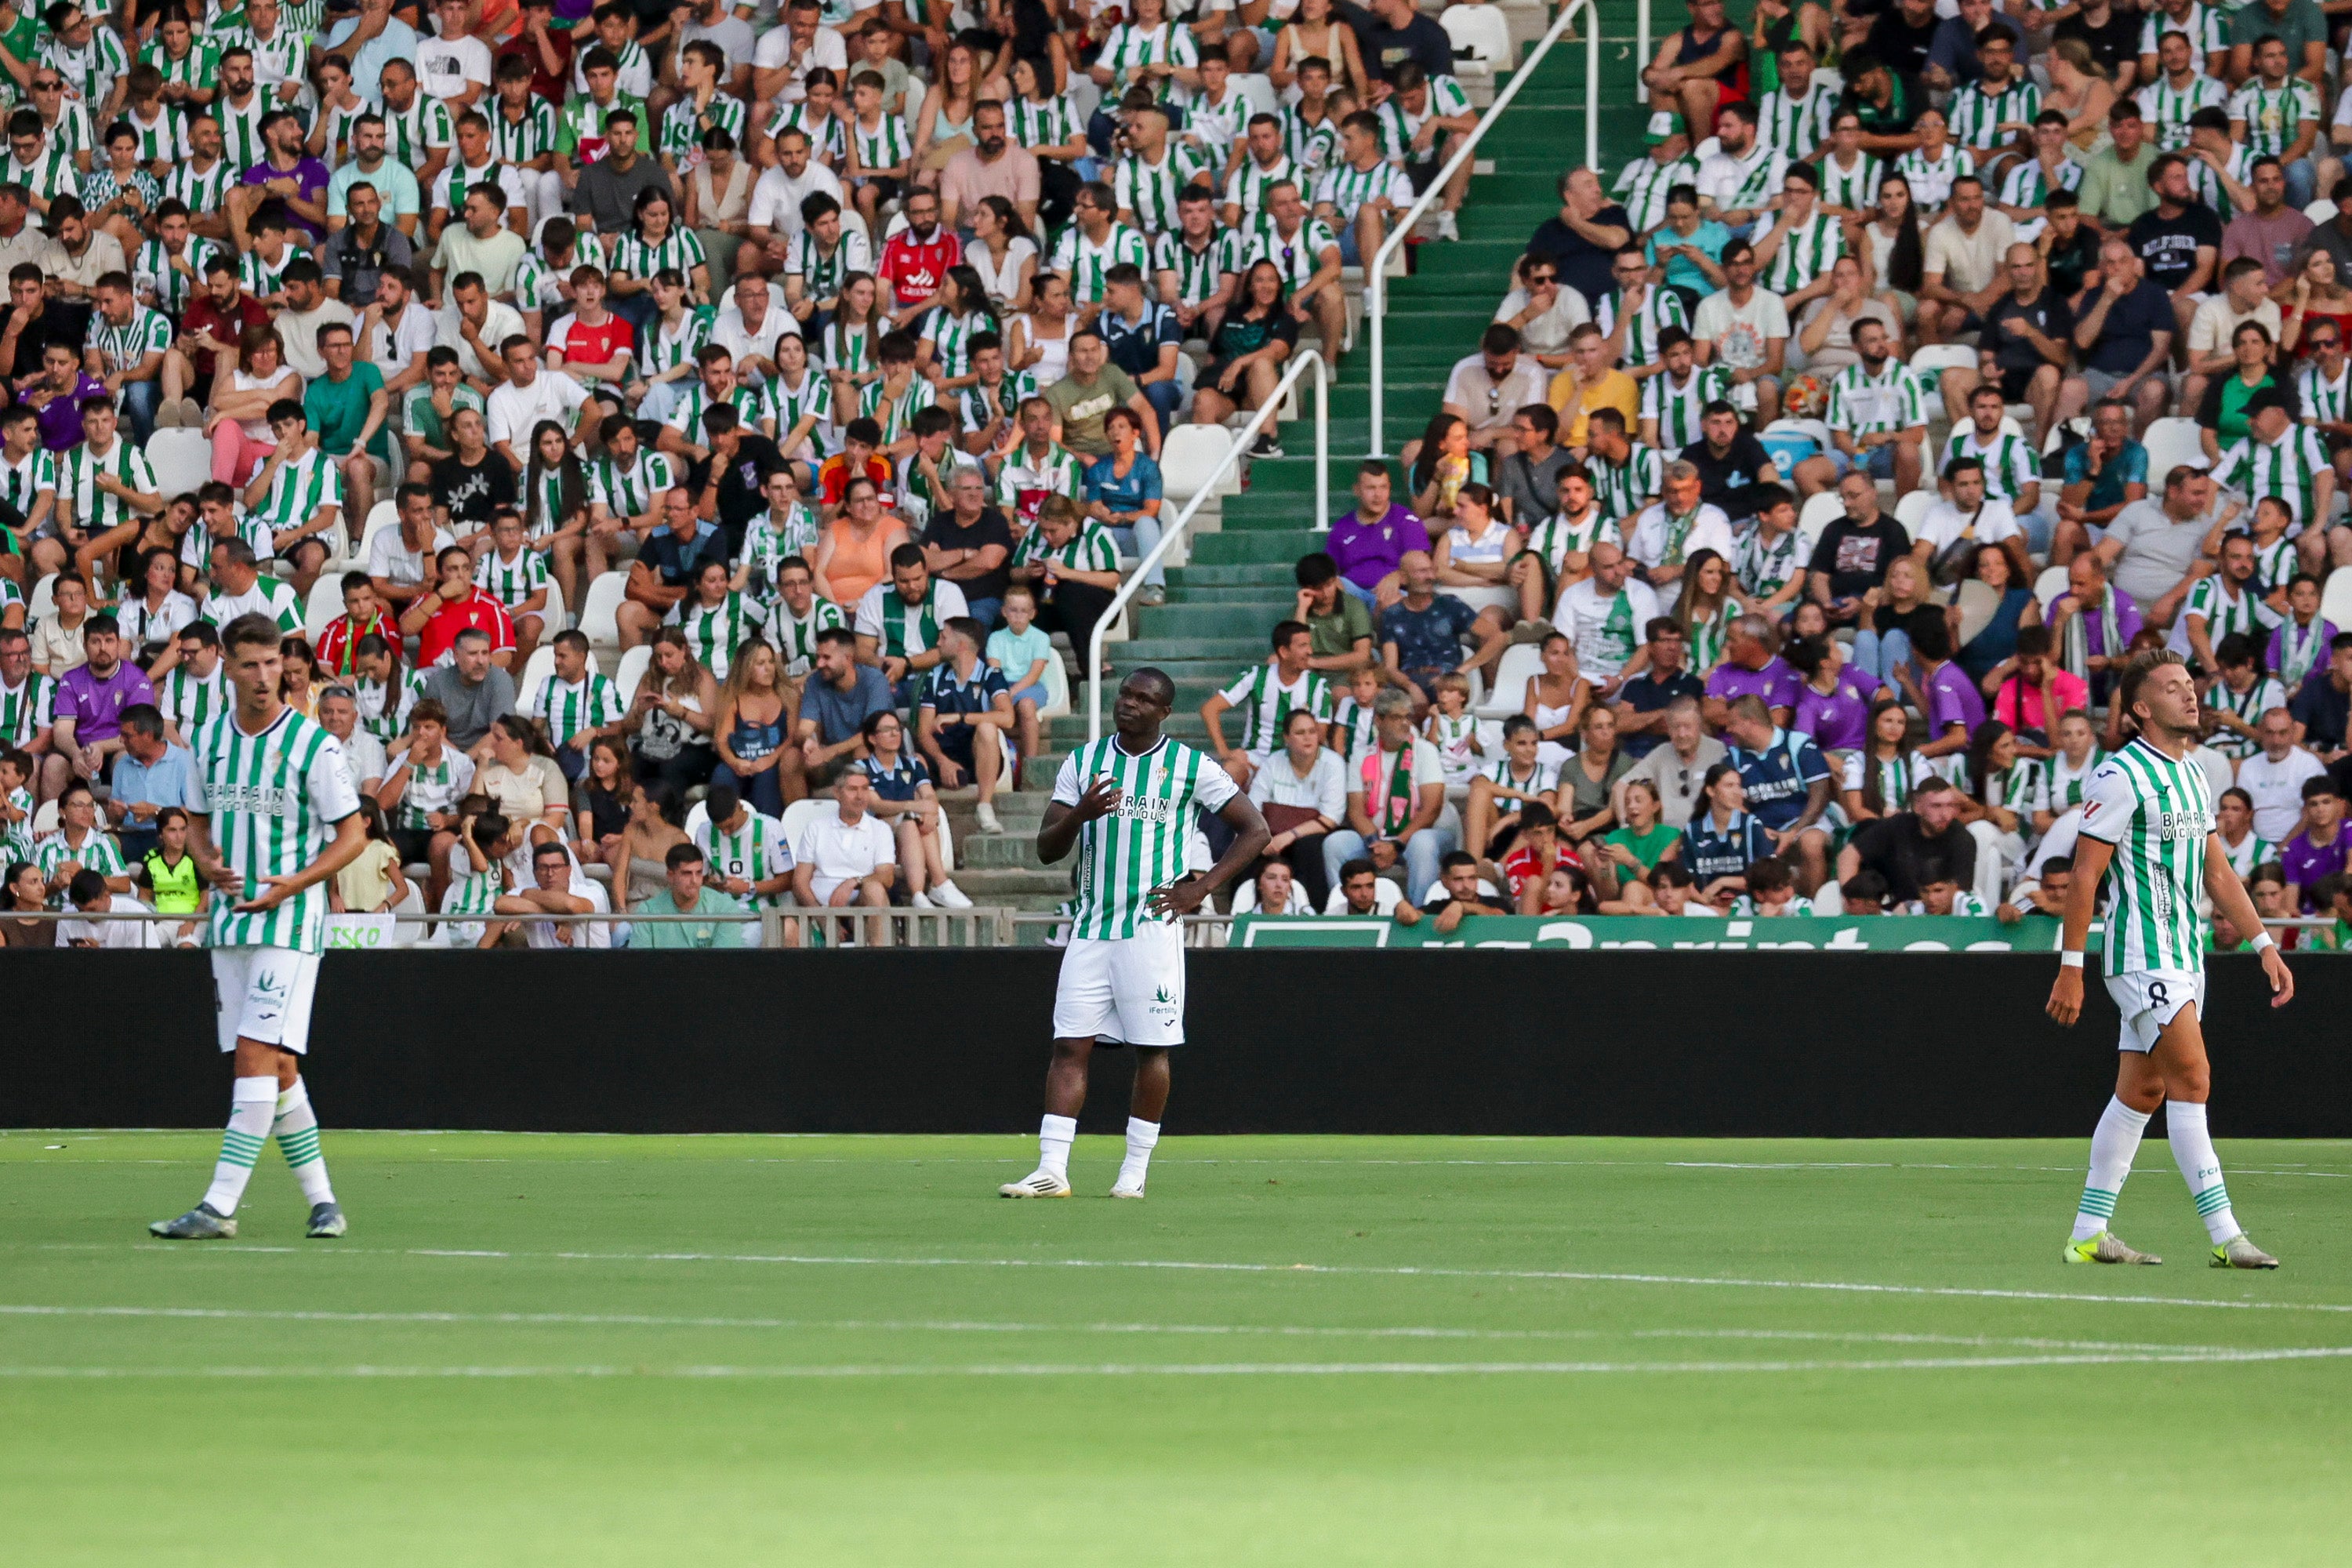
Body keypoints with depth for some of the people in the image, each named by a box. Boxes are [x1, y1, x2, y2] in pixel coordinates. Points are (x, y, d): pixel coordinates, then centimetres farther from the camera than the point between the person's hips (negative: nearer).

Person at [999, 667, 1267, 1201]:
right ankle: (1051, 1171, -7)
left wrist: (1201, 887, -4)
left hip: (1151, 928, -3)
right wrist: (1079, 814, -14)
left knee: (1151, 1050, -1)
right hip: (1090, 927, 3)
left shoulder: (1191, 767, 1)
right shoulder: (1083, 762, 10)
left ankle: (1136, 1171, 6)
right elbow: (1046, 850, 7)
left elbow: (1255, 830, 4)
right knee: (1069, 1046, -4)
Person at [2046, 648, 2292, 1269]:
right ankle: (2224, 1236, -16)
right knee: (2192, 1078, -14)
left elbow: (2218, 874, 20)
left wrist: (2265, 944, 13)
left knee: (2141, 1093, 8)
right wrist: (2070, 967, -14)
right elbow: (2085, 876, -12)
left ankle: (2089, 1234, 13)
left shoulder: (2193, 776, 15)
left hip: (2185, 956, 9)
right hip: (2142, 955, -9)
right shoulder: (2121, 774, -11)